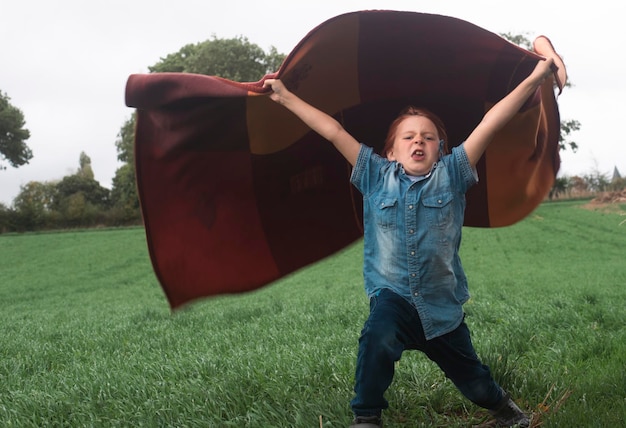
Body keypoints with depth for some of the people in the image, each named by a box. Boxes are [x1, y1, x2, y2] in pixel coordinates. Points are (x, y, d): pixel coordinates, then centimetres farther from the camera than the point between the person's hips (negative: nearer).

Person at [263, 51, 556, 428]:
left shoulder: (451, 174, -1)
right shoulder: (377, 175, 2)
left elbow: (489, 125, -8)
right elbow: (333, 131, 1)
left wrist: (535, 78, -11)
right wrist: (286, 97, 4)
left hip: (443, 305, 1)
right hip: (393, 297, -1)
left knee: (474, 380, 14)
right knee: (378, 336, -34)